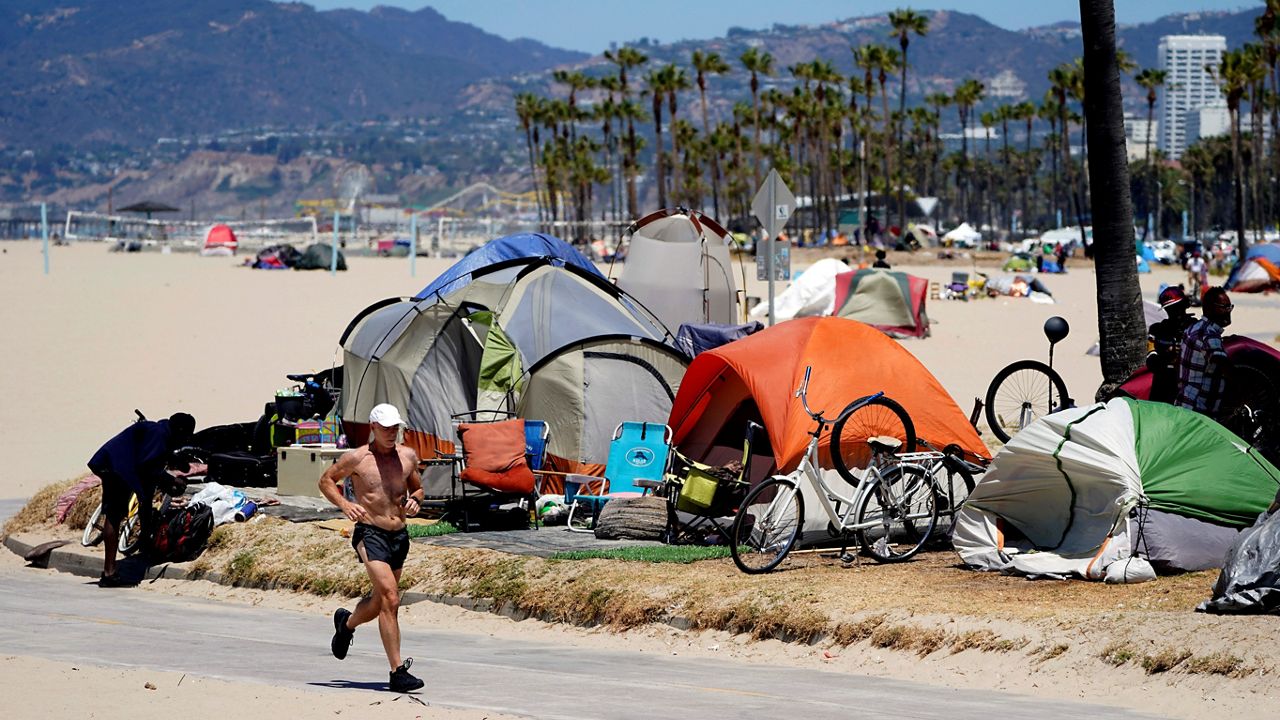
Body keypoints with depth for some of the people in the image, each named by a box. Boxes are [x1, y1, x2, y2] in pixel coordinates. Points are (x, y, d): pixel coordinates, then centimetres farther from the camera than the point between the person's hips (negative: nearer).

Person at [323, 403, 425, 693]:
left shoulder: (408, 456, 8)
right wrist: (344, 504, -9)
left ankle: (347, 622, 54)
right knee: (390, 598, -20)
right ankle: (398, 671, -20)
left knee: (380, 602, 19)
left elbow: (417, 488, 23)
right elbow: (326, 481, 8)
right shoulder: (357, 458, -4)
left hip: (399, 536, 6)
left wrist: (415, 501, 0)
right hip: (370, 534, -6)